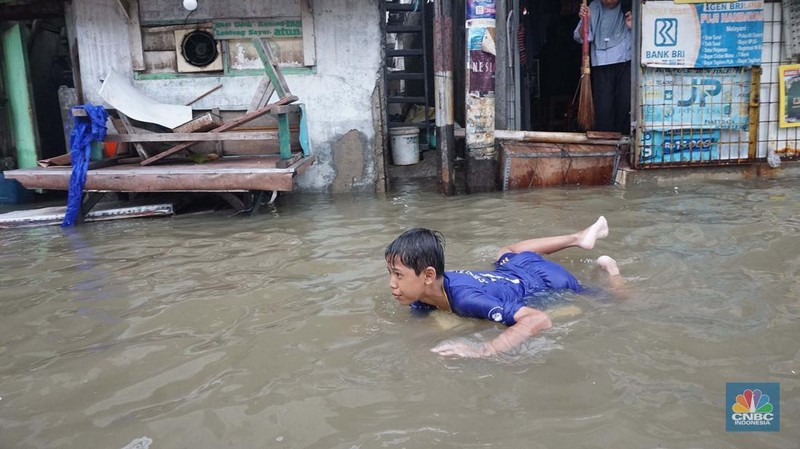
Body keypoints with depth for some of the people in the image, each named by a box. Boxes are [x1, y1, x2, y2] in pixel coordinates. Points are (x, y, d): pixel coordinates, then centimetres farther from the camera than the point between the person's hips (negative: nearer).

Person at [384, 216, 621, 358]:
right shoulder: (428, 288, -24)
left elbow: (540, 319, -53)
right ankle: (579, 238, 47)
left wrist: (482, 351, -65)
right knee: (507, 253, 41)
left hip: (550, 282, -6)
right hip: (518, 268, 6)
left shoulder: (465, 299, -45)